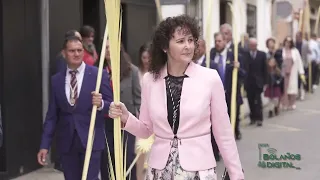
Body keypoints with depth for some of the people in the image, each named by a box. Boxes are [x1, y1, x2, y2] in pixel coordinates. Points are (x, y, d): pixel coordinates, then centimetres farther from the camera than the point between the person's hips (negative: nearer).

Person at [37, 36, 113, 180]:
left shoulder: (99, 75, -2)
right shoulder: (56, 80, 7)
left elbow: (110, 105, 0)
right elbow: (52, 115, 8)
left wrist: (101, 104, -24)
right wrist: (45, 145, 3)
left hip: (91, 140, -3)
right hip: (66, 142, 3)